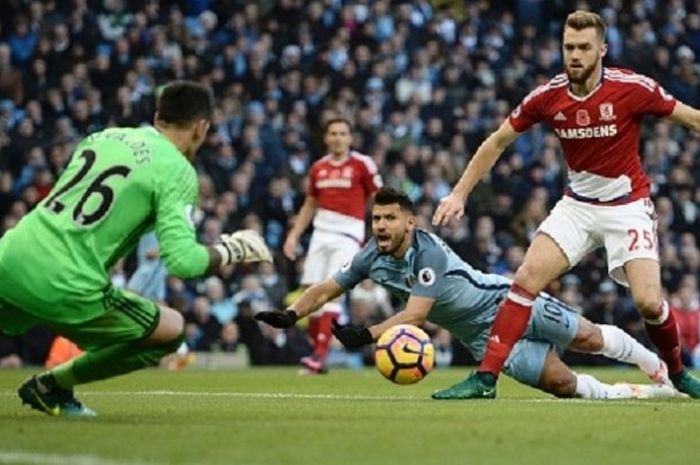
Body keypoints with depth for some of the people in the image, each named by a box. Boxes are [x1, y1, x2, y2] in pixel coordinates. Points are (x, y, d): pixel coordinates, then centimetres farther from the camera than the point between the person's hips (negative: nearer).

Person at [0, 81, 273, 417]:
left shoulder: (101, 137, 15)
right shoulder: (177, 171, -3)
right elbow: (182, 260, -14)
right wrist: (229, 251, 5)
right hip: (65, 288, -6)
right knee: (172, 330, 13)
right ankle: (52, 385, 14)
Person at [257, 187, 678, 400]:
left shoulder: (429, 252, -29)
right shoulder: (372, 259, -9)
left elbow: (415, 314, -36)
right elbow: (326, 290, -2)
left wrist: (366, 336, -45)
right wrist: (292, 315, -20)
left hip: (504, 300, -5)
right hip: (484, 335, 5)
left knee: (588, 338, 4)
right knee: (561, 383, -2)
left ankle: (659, 366, 28)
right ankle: (639, 394, 14)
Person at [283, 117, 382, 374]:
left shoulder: (362, 165, -3)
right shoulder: (318, 168, 11)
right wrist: (294, 235, 14)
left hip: (348, 235, -5)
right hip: (321, 233, 5)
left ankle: (320, 356, -19)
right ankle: (316, 347, 14)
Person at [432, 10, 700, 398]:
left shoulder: (632, 88, -18)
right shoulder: (547, 96, -8)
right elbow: (498, 141, 4)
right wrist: (459, 194, 2)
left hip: (627, 204, -3)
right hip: (577, 204, 3)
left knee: (648, 301, -15)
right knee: (526, 279, -14)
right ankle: (485, 378, -11)